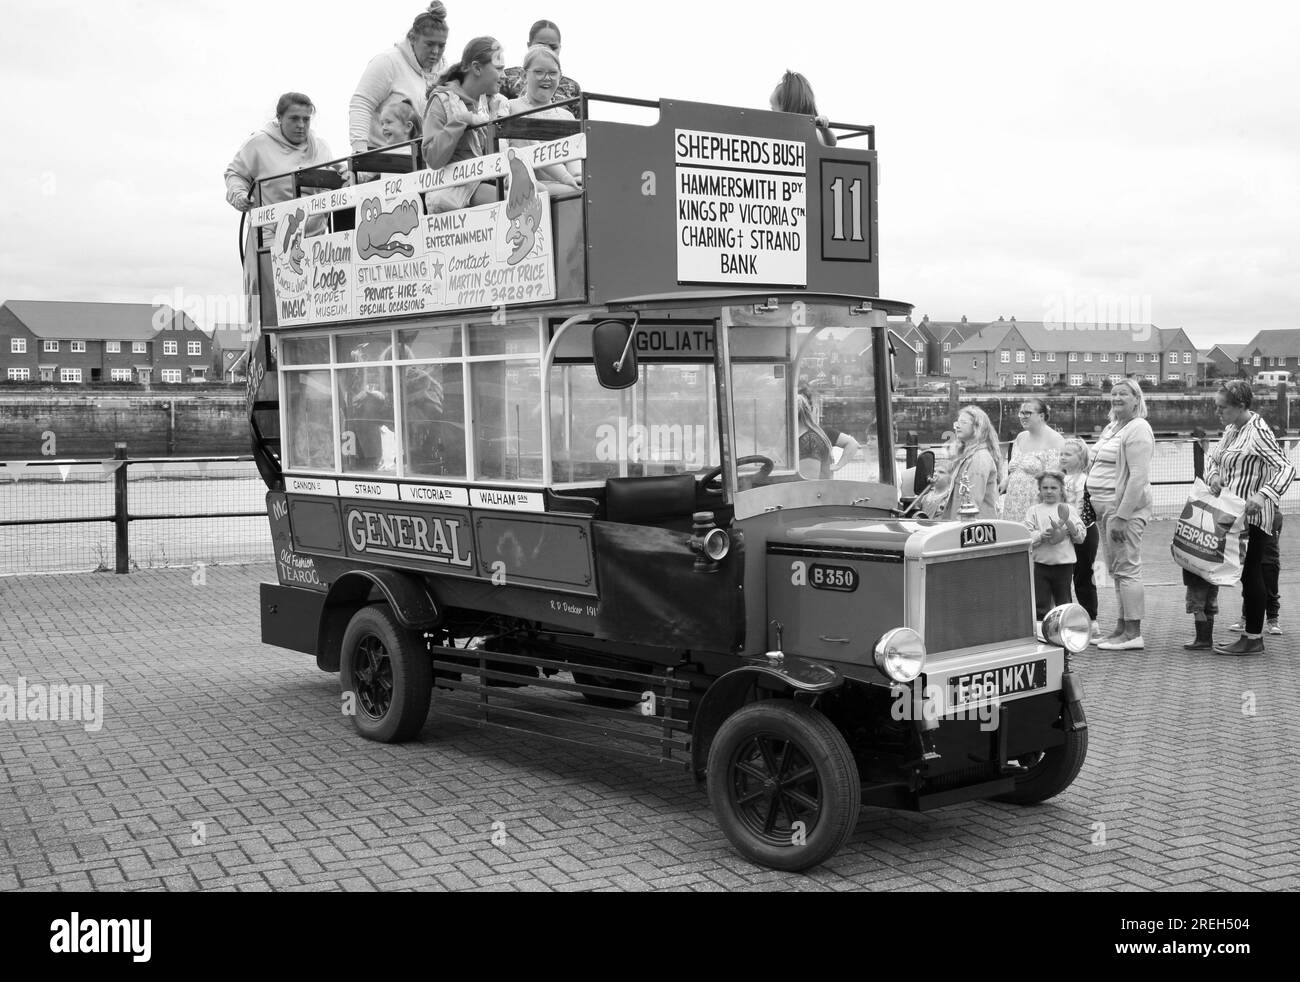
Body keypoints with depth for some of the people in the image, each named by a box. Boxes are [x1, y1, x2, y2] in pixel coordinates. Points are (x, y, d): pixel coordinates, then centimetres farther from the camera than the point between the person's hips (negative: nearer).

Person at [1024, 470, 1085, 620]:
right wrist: (1042, 536, -20)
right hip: (1040, 563, 0)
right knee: (1040, 604, 1)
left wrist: (1069, 524, -14)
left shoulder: (1069, 510, 7)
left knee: (1063, 602, 10)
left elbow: (1081, 537, 2)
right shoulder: (1034, 511, 6)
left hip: (1064, 563, 0)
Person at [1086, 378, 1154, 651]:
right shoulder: (1111, 427, 17)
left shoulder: (1137, 429, -12)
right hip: (1104, 506, 10)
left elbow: (1139, 477, -20)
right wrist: (1093, 502, 15)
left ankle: (1133, 633, -4)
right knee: (1117, 570, 13)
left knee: (1127, 569, -7)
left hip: (1125, 507, -9)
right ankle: (1122, 627, 20)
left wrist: (1121, 516, -23)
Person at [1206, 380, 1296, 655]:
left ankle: (1253, 639, 0)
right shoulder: (1231, 429, 12)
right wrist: (1214, 476, 0)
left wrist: (1263, 495, -34)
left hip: (1252, 516, -9)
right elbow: (1215, 460, 23)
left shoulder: (1258, 432, -15)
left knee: (1250, 573, -5)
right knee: (1248, 574, 11)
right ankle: (1251, 632, 16)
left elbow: (1287, 468, -22)